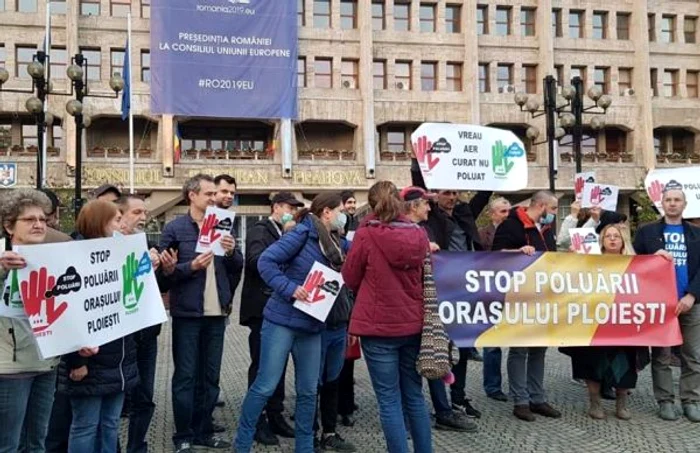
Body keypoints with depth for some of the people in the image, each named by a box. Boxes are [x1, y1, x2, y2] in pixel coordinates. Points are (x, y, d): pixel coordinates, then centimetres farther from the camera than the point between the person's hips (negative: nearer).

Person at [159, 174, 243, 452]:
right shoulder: (175, 229, -4)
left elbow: (238, 268, 11)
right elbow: (164, 270, -9)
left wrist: (232, 252, -9)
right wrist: (191, 266, -22)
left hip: (216, 312, 5)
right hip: (187, 312, -5)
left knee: (210, 375, 11)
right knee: (185, 376, 2)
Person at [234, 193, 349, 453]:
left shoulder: (338, 244, 9)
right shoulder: (304, 233, -12)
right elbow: (265, 261, -16)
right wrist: (289, 288, -23)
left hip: (312, 326, 7)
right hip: (282, 320, -7)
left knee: (308, 391, 11)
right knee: (266, 385, -2)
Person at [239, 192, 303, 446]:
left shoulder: (284, 235, 15)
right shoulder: (260, 231, -9)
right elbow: (256, 261, -25)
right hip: (263, 309, -8)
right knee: (261, 366, -1)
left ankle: (275, 417, 22)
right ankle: (257, 422, 8)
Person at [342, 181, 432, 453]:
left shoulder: (366, 234, -12)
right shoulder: (419, 234, 1)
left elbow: (350, 279, -1)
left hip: (378, 326, -4)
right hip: (413, 324, 5)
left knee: (389, 401, 3)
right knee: (414, 396, 16)